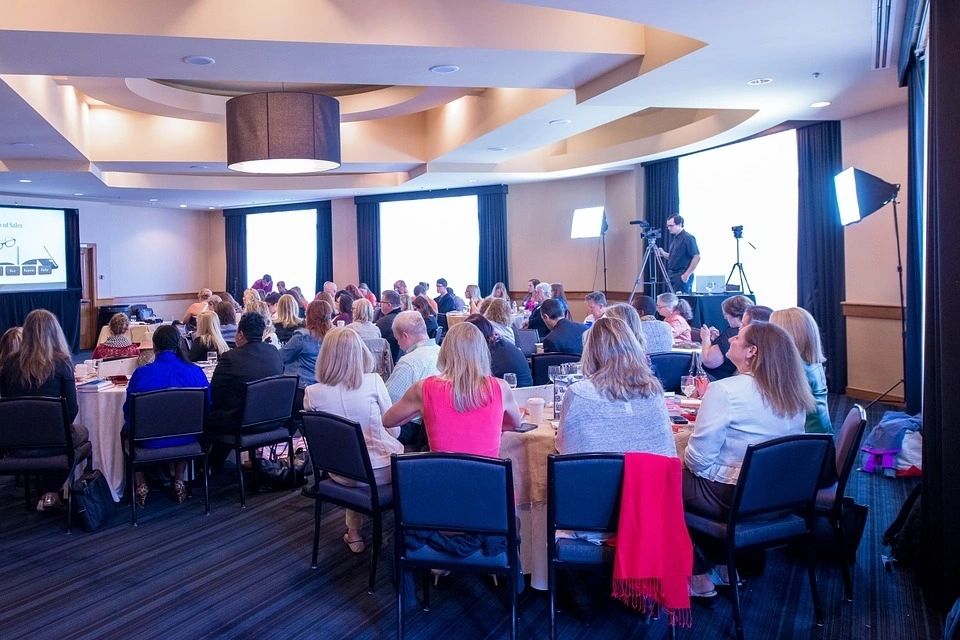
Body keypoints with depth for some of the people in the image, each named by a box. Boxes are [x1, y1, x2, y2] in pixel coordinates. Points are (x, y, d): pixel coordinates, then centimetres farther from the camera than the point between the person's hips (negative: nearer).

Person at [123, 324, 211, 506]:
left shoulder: (141, 373, -16)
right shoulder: (195, 371, -11)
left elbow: (128, 413, -6)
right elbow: (207, 408, 0)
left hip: (150, 441, -2)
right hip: (187, 439, 2)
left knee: (127, 429, 31)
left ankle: (141, 485, 31)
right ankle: (179, 482, 36)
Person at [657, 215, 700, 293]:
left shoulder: (687, 238, -11)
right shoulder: (674, 238, 15)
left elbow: (696, 257, -16)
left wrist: (687, 274, -19)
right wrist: (664, 254, 6)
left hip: (682, 278, -9)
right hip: (672, 277, 9)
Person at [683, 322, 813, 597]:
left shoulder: (725, 391, -23)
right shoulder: (793, 395, -1)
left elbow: (698, 459, -21)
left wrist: (686, 459, 2)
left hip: (731, 499, -7)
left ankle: (698, 577, 19)